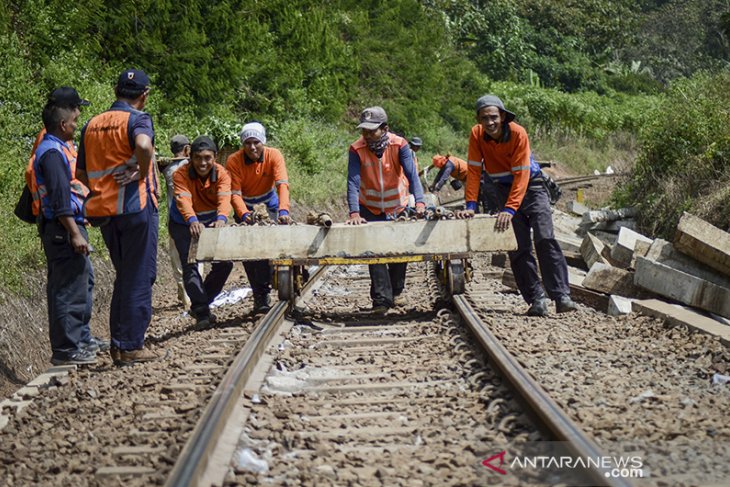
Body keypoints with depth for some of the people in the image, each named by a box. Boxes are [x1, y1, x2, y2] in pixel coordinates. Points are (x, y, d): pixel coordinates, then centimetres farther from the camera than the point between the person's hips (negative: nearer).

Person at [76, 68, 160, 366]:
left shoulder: (92, 124, 13)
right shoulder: (137, 119, -8)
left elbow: (81, 172, 15)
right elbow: (143, 145, -31)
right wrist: (141, 173, -16)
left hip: (103, 210, 7)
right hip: (136, 207, -7)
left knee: (124, 276, 17)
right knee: (139, 277, 1)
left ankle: (118, 345, 19)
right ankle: (131, 347, 2)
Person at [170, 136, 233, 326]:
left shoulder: (221, 174, -17)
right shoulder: (181, 174, -23)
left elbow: (224, 199, -35)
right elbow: (183, 200, -40)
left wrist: (221, 218, -58)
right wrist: (193, 221, -62)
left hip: (211, 222, 3)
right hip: (184, 224, -3)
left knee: (225, 263, -3)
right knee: (190, 265, -15)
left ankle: (200, 304, 15)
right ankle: (201, 311, -14)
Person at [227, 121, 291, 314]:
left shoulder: (274, 156, -22)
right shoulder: (234, 161, -22)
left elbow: (282, 185, -33)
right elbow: (235, 193, -25)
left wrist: (283, 210, -49)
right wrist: (244, 214, -43)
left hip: (268, 204, 0)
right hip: (245, 206, 0)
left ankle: (262, 294, -3)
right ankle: (259, 296, 2)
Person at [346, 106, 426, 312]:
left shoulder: (399, 145, -21)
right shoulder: (357, 149, -21)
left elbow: (412, 174, -30)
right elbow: (353, 182, -28)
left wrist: (419, 202, -46)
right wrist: (354, 213, -40)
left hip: (398, 206, 1)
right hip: (370, 208, -1)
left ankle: (396, 291, 30)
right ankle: (381, 299, -7)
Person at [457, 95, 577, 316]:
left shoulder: (518, 133, -23)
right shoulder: (476, 135, -13)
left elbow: (521, 175, -25)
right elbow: (474, 171, -11)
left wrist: (510, 209, -33)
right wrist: (471, 205, -20)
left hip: (530, 185, -3)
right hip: (505, 189, 3)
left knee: (545, 240, -17)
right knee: (519, 248, -5)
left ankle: (562, 297, -20)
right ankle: (536, 299, -3)